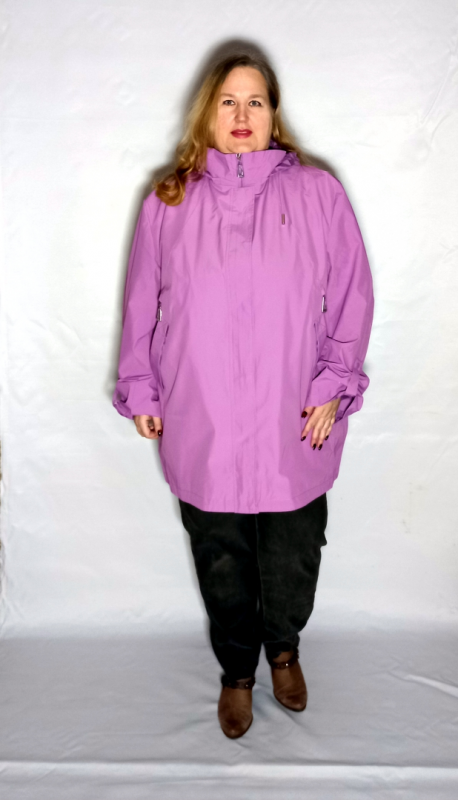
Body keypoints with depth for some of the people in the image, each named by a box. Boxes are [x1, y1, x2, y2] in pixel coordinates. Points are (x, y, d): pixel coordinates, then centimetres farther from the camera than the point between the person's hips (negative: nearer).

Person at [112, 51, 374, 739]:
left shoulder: (319, 193, 0)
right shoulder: (168, 202, 3)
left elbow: (353, 295, 1)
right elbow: (141, 305, 7)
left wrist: (335, 386, -5)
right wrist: (141, 391, 6)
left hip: (295, 428, 0)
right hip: (201, 430, 1)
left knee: (292, 561, 16)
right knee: (222, 566, 16)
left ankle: (284, 647, 49)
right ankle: (236, 671, 42)